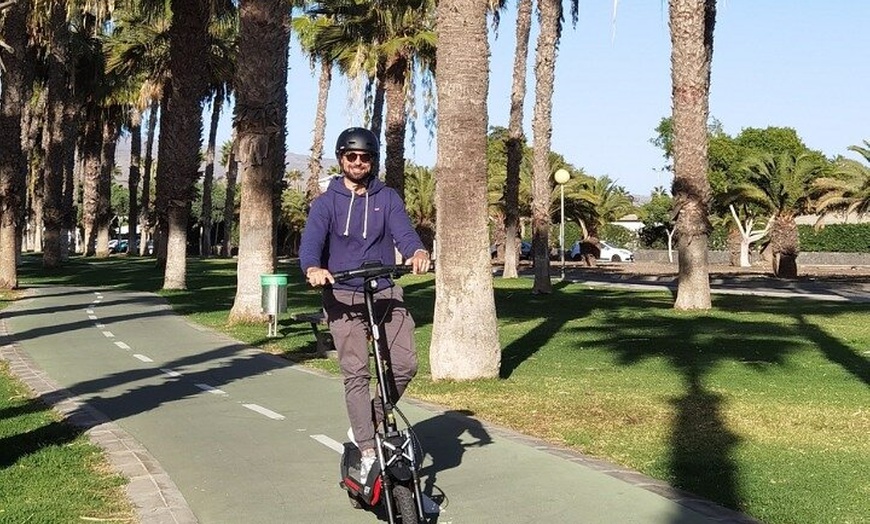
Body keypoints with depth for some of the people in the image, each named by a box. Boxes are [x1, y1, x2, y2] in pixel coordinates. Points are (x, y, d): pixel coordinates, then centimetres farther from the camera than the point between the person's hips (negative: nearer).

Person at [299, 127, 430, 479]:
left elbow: (403, 230, -7)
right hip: (343, 296, -2)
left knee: (405, 364, -10)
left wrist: (417, 251, -31)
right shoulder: (326, 202, 5)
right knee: (356, 373, -11)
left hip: (385, 292, 2)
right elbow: (311, 239, -12)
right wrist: (313, 268, -35)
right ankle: (368, 453, -7)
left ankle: (368, 426, 13)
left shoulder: (387, 198, 10)